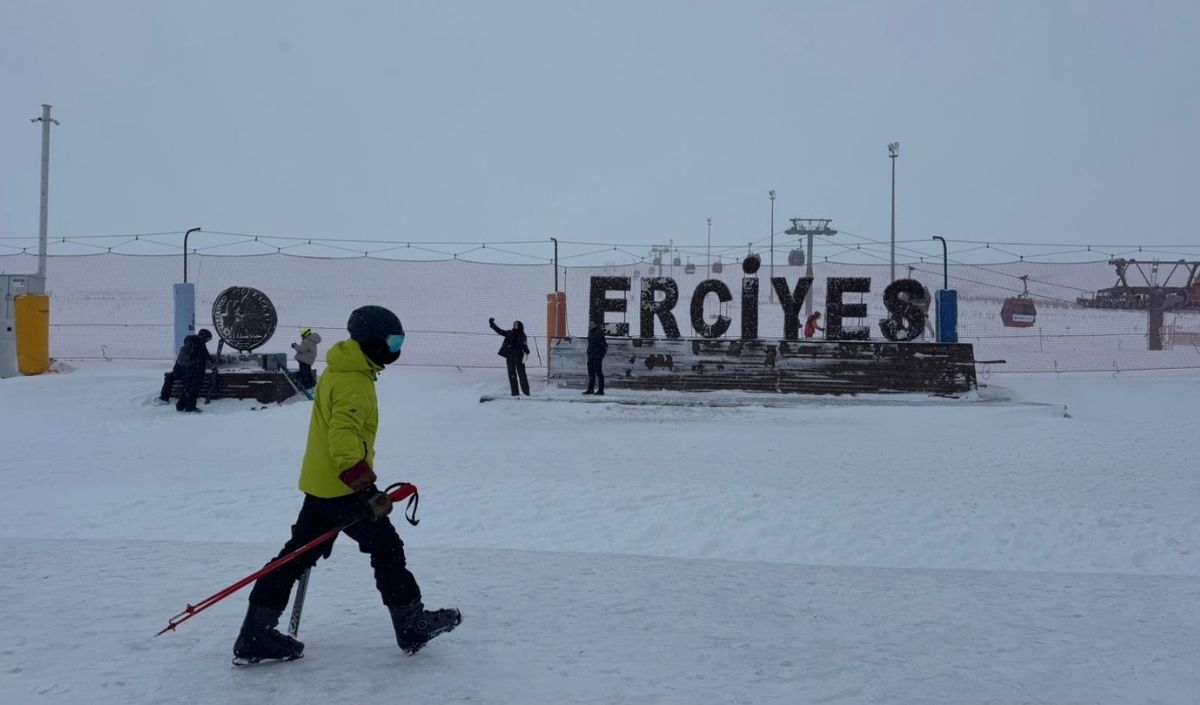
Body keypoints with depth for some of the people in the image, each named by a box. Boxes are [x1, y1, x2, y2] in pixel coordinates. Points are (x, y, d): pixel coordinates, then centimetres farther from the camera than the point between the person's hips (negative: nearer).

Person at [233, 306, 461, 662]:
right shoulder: (354, 383, -20)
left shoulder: (342, 370, 13)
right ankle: (412, 626, 15)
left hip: (320, 484, 10)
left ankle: (255, 635, 14)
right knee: (387, 549, 3)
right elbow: (344, 439, -31)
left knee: (300, 554, 11)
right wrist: (366, 489, -33)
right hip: (342, 489, -10)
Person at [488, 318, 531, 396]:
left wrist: (526, 352, -19)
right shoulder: (509, 333, 7)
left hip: (519, 356, -2)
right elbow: (499, 331, 9)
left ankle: (526, 391, 4)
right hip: (510, 356, 2)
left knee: (522, 374, -1)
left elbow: (525, 346, 0)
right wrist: (492, 324, 5)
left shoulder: (522, 336, 2)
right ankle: (515, 392, 5)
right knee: (512, 374, 1)